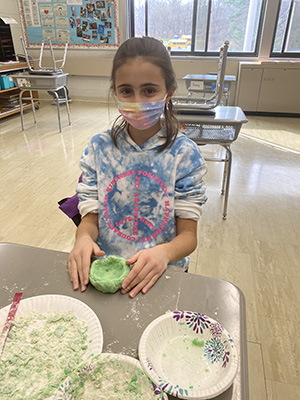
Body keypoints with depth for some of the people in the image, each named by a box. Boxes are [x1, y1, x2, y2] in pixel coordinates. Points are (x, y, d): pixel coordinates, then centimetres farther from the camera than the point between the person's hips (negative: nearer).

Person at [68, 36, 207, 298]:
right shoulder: (99, 148, 0)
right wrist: (84, 237, -21)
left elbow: (188, 234, -7)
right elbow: (90, 216, 1)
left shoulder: (184, 153, -7)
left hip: (161, 275, -1)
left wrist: (163, 253, -27)